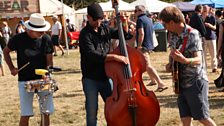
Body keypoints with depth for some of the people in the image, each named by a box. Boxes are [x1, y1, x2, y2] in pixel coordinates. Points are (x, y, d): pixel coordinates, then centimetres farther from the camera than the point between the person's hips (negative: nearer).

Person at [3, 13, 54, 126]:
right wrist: (12, 68, -1)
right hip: (25, 81, -2)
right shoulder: (18, 39, -8)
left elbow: (49, 60, 2)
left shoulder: (46, 39, -4)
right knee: (25, 115, -3)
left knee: (46, 113, 4)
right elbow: (6, 51, 9)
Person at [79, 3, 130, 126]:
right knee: (92, 112, 0)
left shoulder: (104, 29, 7)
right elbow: (92, 55, -26)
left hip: (105, 77, 5)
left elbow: (123, 35, 18)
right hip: (91, 79, -5)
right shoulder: (85, 34, -12)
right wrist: (114, 57, -33)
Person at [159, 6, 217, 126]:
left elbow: (198, 60, -24)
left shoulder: (192, 34, -16)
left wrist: (185, 60, -44)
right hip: (182, 83, 7)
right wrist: (170, 64, 3)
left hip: (196, 82, -7)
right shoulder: (173, 36, 7)